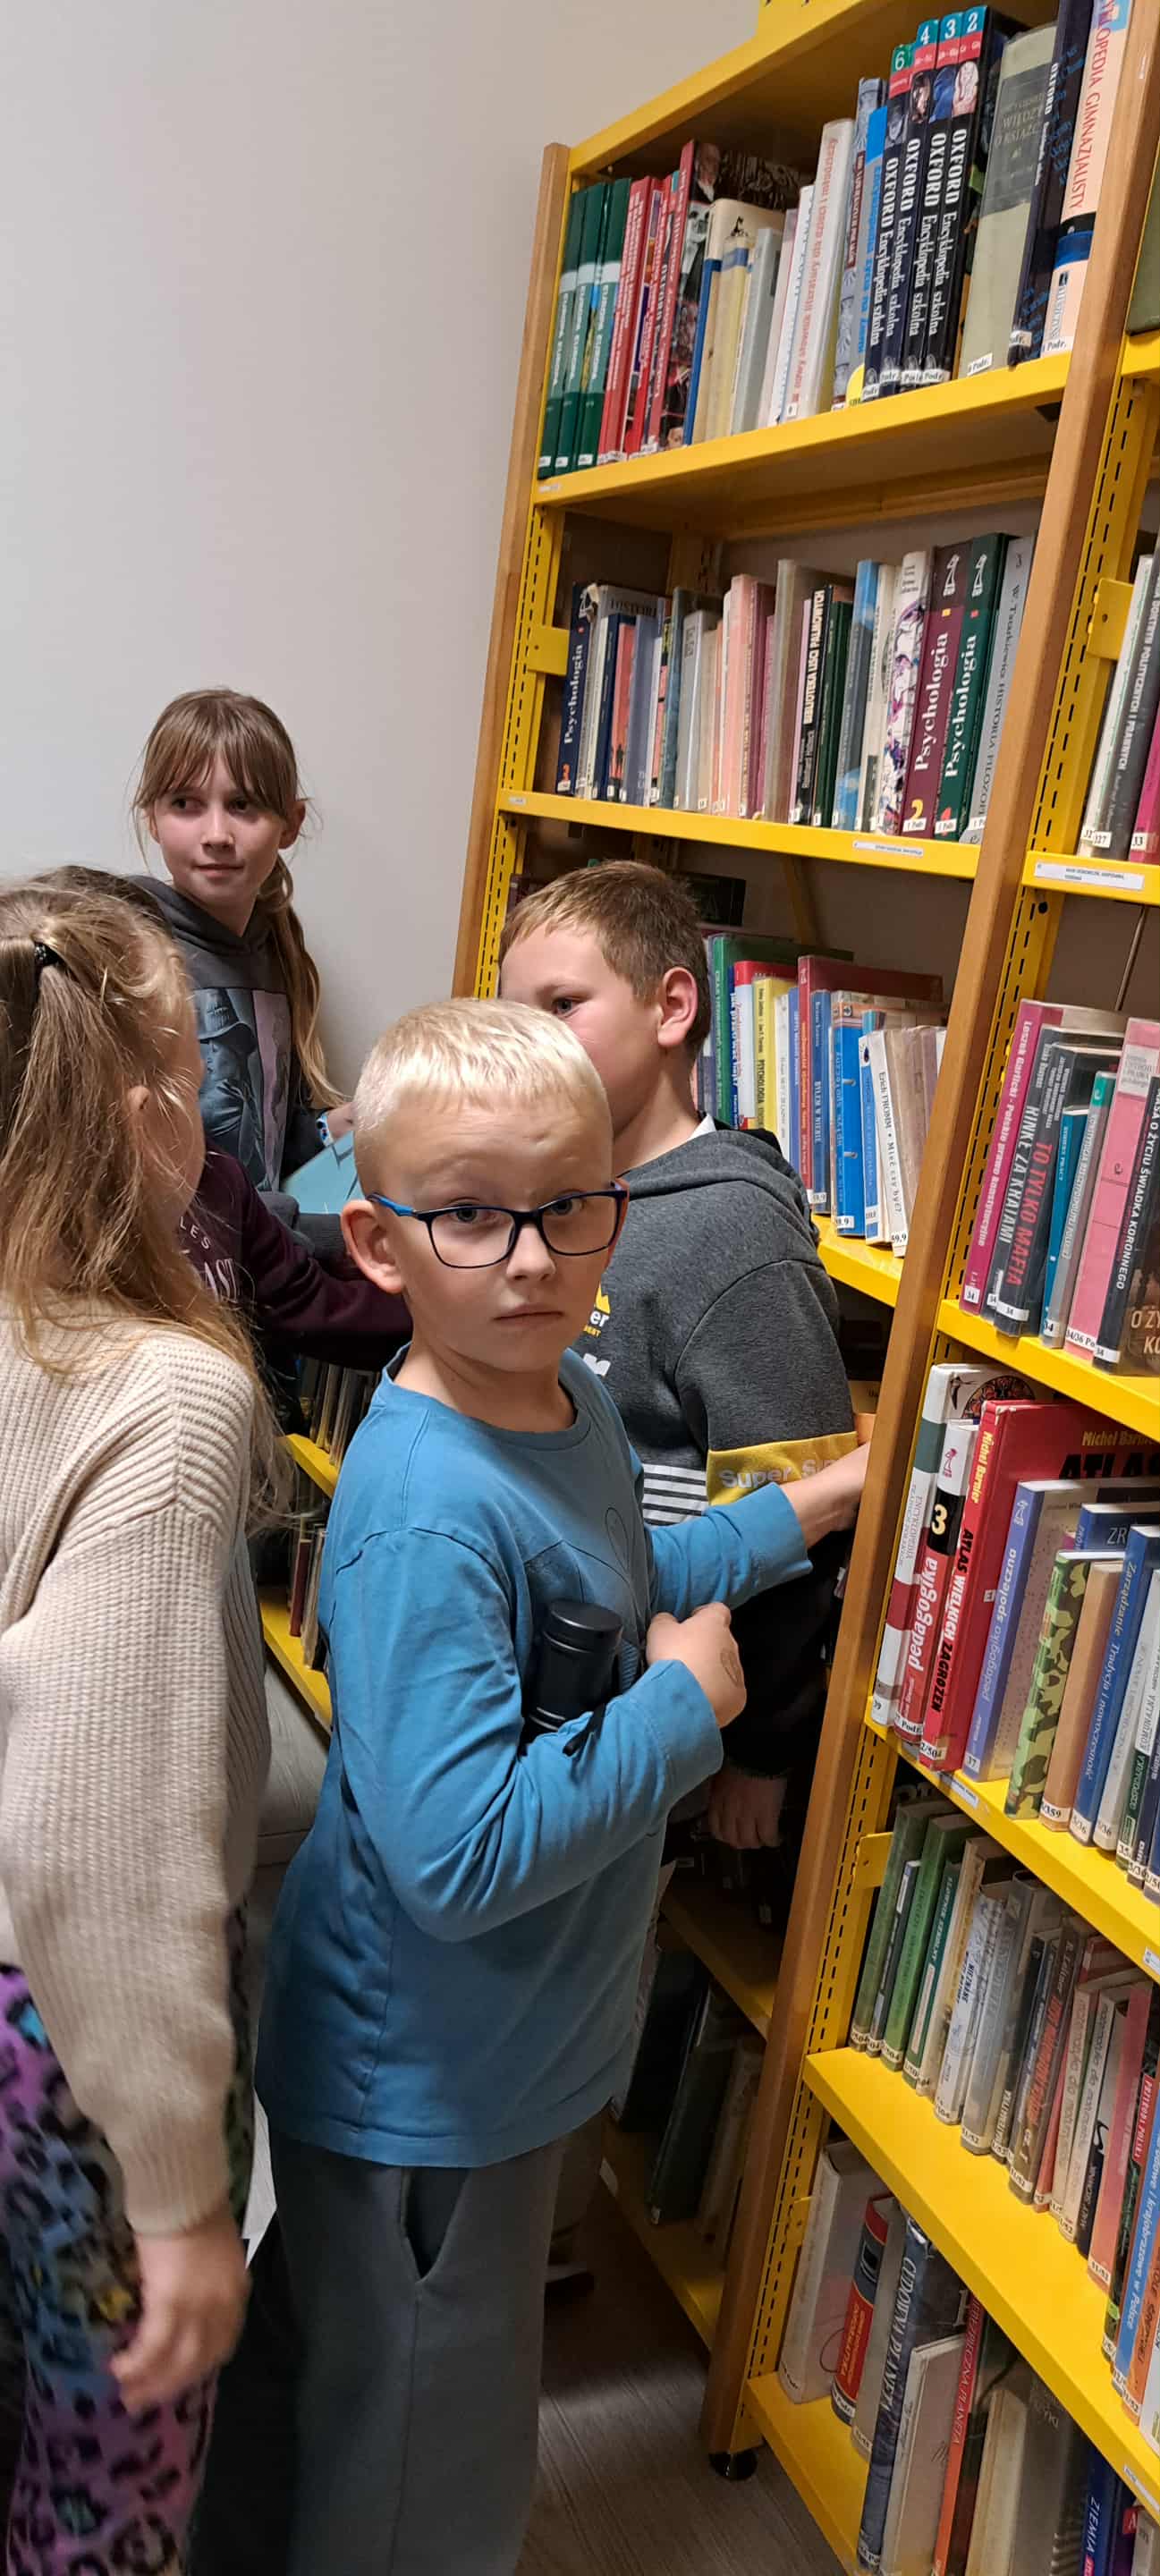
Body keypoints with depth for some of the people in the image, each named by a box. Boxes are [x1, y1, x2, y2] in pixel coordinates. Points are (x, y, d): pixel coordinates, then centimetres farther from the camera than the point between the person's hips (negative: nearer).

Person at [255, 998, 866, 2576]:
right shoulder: (423, 1512, -33)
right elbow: (460, 1855, -37)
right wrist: (688, 1703, -27)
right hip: (421, 2087, -8)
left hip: (522, 2036, 8)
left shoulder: (575, 1401, -4)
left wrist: (803, 1511, 7)